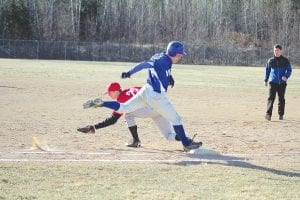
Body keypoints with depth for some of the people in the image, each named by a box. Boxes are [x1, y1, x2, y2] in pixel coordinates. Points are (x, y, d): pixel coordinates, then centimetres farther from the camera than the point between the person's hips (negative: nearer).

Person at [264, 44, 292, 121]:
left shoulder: (285, 60, 3)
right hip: (272, 82, 0)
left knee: (281, 99, 7)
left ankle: (281, 114, 18)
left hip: (282, 83, 0)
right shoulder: (270, 60, 8)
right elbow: (267, 70, 18)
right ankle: (268, 114, -22)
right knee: (271, 98, -13)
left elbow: (289, 70, 4)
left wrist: (286, 77, -15)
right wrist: (266, 80, 15)